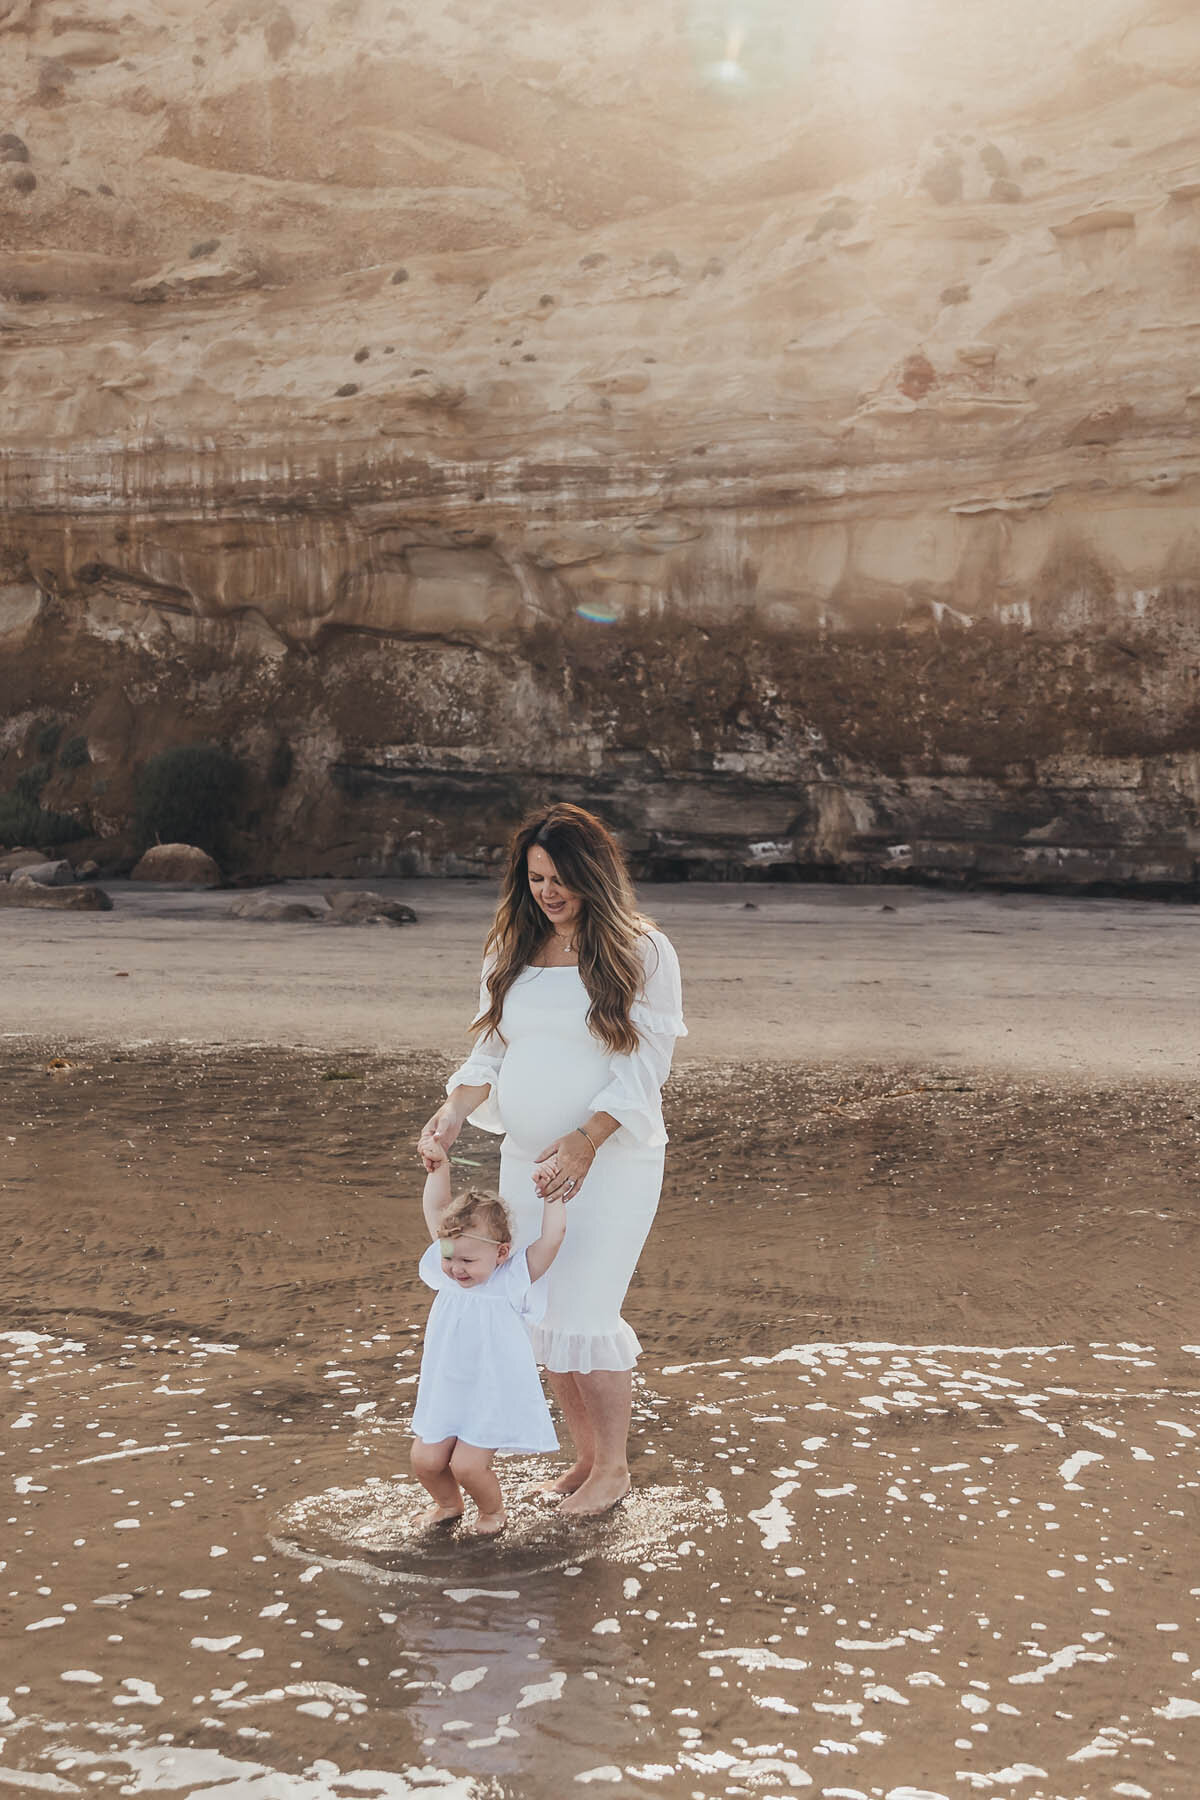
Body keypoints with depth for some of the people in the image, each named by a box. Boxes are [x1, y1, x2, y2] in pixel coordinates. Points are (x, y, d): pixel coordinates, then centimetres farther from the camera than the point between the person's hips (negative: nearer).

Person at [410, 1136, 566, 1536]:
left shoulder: (513, 1280, -16)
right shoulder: (449, 1271, -2)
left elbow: (552, 1236, -25)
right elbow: (434, 1211, 3)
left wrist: (551, 1194, -20)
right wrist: (438, 1170, -5)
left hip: (494, 1397, -5)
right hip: (445, 1393, 5)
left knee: (467, 1463, -13)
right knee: (425, 1459, 2)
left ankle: (492, 1510, 18)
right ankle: (447, 1504, 34)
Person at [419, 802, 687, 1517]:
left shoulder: (642, 951, -7)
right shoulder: (512, 950, 8)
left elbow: (643, 1069, -12)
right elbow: (492, 1050, 10)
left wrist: (585, 1138, -23)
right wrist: (457, 1108, -9)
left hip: (611, 1159, -5)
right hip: (528, 1161, 6)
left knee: (583, 1315, -7)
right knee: (544, 1313, 9)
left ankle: (614, 1469, 12)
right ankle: (586, 1456, 26)